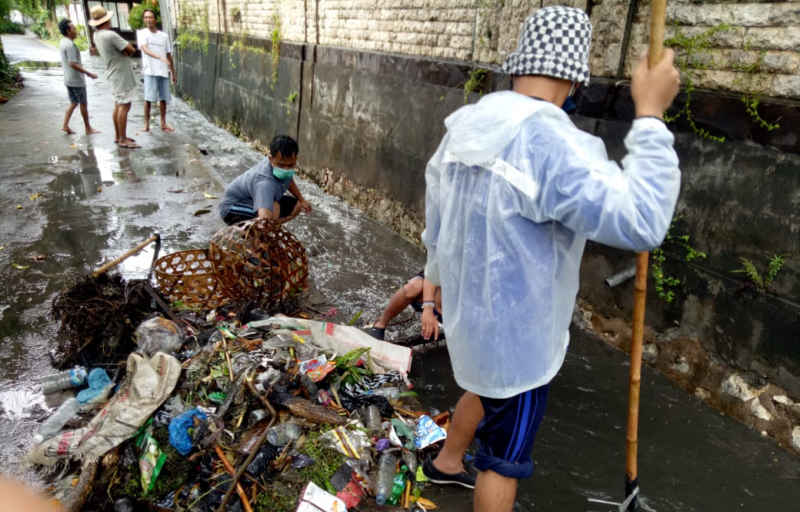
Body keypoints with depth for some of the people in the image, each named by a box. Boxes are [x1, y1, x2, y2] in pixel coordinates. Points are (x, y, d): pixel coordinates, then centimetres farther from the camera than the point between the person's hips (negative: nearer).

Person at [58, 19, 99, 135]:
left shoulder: (62, 43, 11)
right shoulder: (70, 45, -20)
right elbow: (73, 64, -25)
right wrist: (89, 73, -21)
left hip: (68, 79, 9)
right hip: (76, 80, -9)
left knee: (73, 103, 15)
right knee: (83, 104, 3)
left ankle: (65, 125, 9)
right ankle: (88, 128, 12)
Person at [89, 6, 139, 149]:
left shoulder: (97, 35, 8)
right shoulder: (111, 35, -20)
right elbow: (131, 50, -16)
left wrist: (124, 51, -2)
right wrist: (126, 52, 4)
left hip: (114, 73, 10)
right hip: (122, 73, -10)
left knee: (118, 105, 14)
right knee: (124, 106, -9)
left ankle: (118, 136, 20)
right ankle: (123, 139, -9)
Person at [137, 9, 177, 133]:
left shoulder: (164, 36, 13)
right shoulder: (142, 33, 1)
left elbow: (169, 55, 17)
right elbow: (144, 49, -16)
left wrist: (173, 72, 16)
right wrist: (160, 58, -32)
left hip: (163, 71, 4)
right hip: (150, 71, -4)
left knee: (163, 98, 5)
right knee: (149, 97, -10)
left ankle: (163, 124, 15)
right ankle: (146, 124, -2)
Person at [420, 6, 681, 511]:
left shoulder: (466, 126, -3)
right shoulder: (549, 144, -30)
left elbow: (436, 216, 7)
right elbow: (639, 223, -32)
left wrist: (440, 274, 24)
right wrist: (650, 115, -23)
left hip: (471, 308, 9)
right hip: (513, 326, -8)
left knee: (488, 388, 36)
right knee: (506, 456, 13)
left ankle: (446, 462, 59)